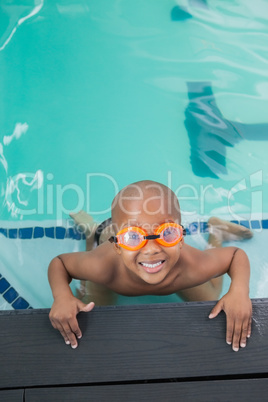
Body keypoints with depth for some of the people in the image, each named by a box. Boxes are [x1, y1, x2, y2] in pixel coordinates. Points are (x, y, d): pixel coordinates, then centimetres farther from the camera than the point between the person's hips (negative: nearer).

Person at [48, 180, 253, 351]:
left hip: (179, 275, 1)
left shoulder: (194, 266, -44)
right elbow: (59, 262, -25)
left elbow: (237, 255, -24)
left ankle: (216, 233, 36)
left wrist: (239, 291, -44)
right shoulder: (103, 267, -46)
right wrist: (62, 298, -46)